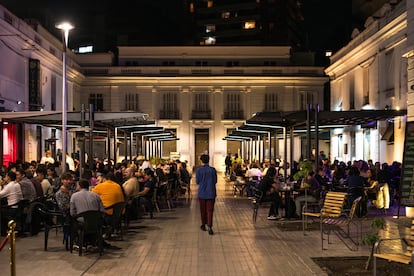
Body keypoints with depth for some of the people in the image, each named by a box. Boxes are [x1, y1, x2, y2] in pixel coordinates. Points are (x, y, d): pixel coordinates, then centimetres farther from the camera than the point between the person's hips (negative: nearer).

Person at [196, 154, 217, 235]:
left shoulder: (199, 170, -8)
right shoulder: (213, 170, -5)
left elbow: (197, 181, -4)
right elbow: (215, 181, 1)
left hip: (202, 193, 0)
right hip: (211, 193, 0)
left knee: (203, 210, 16)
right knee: (210, 210, -1)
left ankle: (203, 225, 28)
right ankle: (210, 227, -14)